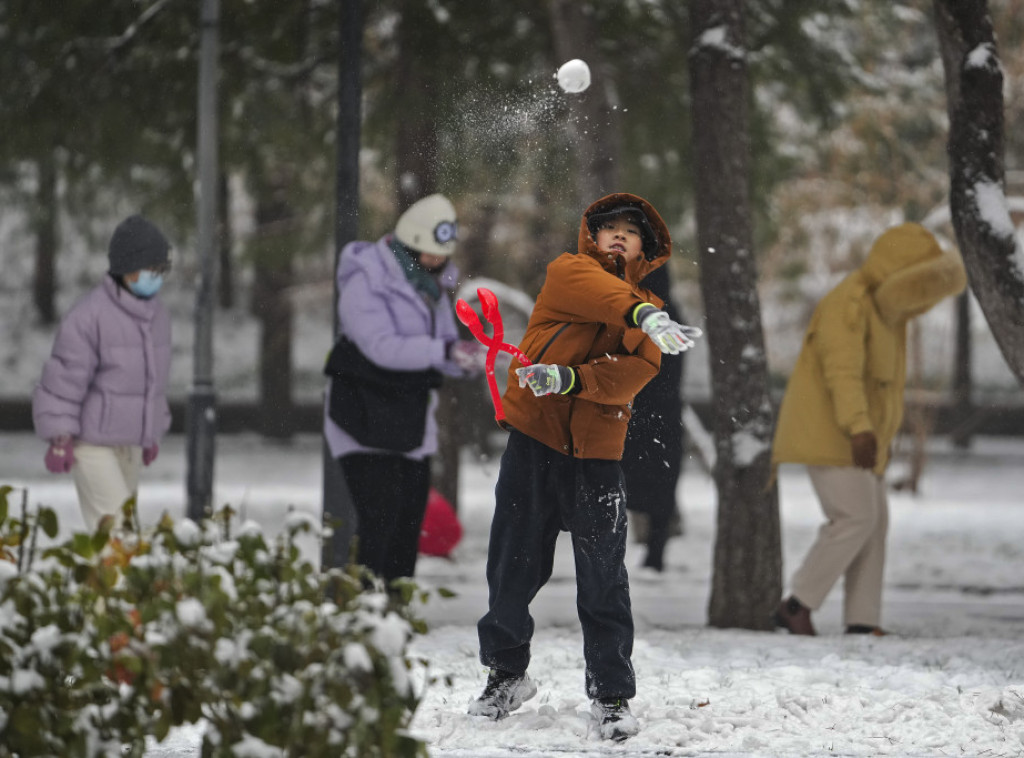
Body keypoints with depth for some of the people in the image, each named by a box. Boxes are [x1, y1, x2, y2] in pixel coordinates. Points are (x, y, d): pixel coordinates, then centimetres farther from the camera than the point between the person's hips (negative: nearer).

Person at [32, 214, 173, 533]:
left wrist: (154, 433, 23)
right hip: (92, 443, -8)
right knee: (115, 528, -16)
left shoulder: (157, 315, 9)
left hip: (129, 445, 8)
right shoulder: (89, 315, -16)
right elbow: (65, 376, -14)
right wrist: (60, 439, -16)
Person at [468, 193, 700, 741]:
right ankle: (506, 673, 25)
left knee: (603, 581, -2)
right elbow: (593, 291, -20)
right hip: (533, 440, -1)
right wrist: (644, 316, -39)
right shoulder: (566, 272, 5)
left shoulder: (649, 308, 12)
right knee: (513, 566, 6)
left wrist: (569, 378, -23)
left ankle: (611, 693, 8)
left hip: (595, 453, 1)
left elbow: (634, 373, -7)